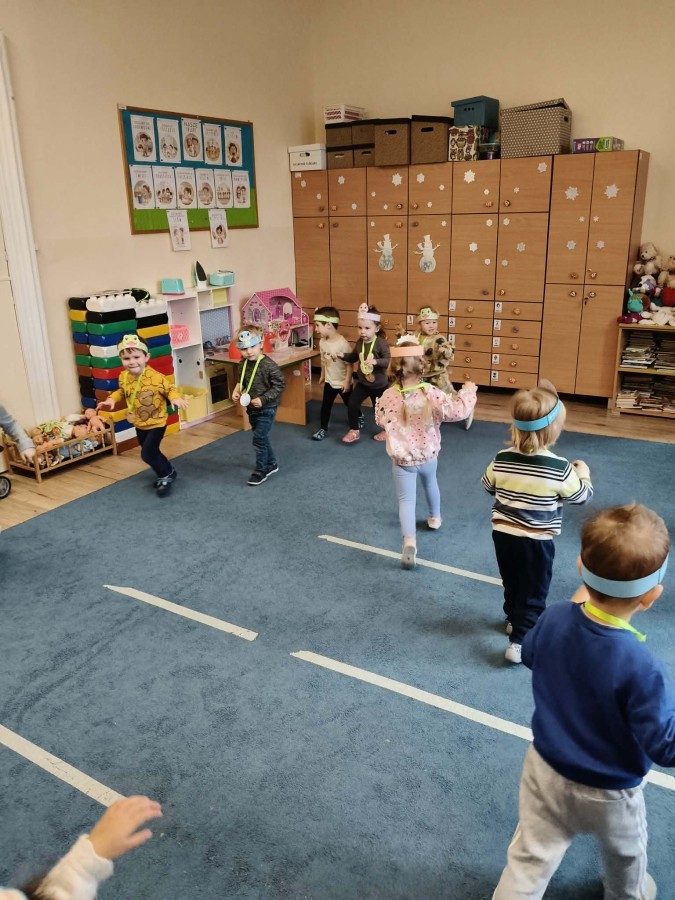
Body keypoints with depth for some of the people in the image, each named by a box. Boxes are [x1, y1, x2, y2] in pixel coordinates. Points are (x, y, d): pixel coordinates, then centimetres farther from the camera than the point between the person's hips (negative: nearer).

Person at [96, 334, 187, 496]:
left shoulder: (156, 377, -25)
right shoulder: (123, 377, -7)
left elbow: (170, 389, -13)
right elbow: (122, 392, 13)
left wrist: (176, 398, -33)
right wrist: (111, 399, -4)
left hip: (156, 423, -7)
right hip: (139, 424, 7)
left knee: (147, 454, -8)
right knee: (151, 452, 19)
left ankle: (166, 474, 16)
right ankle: (167, 472, 41)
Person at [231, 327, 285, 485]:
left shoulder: (269, 365, -22)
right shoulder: (243, 364, -1)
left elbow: (279, 386, -19)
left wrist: (263, 399, -24)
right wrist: (236, 391, -5)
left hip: (266, 409, -7)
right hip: (251, 409, 7)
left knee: (258, 440, -4)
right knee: (262, 438, 19)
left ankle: (260, 471, 11)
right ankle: (271, 464, 36)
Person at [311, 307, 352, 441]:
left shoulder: (343, 343, -28)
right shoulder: (322, 342, -8)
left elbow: (349, 364, -22)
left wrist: (347, 381, -19)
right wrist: (323, 375, 15)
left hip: (343, 382, -4)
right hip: (329, 381, 4)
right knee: (325, 406, 5)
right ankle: (323, 429, 18)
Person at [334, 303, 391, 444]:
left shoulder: (381, 343, -20)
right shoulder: (360, 342, -3)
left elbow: (389, 360, -26)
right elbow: (354, 357, 12)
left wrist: (376, 361, -42)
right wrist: (343, 355, -6)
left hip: (378, 385, -5)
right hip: (362, 382, 5)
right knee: (351, 404, -3)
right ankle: (354, 431, 15)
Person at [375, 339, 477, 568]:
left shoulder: (387, 396, -13)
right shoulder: (431, 394, -21)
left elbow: (380, 421, 4)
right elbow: (457, 411, -22)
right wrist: (468, 392, -6)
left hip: (401, 459, -1)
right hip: (428, 455, 1)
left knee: (406, 499, 3)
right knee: (430, 483, 31)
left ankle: (409, 540, -16)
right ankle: (435, 517, 54)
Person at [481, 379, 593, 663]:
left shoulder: (502, 459, -11)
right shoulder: (560, 468, -22)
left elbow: (488, 485, 8)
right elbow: (581, 496, -4)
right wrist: (583, 474, 16)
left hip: (503, 534, 4)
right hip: (537, 541, -4)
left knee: (511, 584, 25)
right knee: (533, 593, 10)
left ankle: (513, 620, 44)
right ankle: (519, 642, 9)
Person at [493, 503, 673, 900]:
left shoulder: (555, 618, -22)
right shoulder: (640, 667, -37)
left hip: (546, 771, 3)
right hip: (608, 794, -3)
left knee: (529, 863, 19)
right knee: (625, 854, 32)